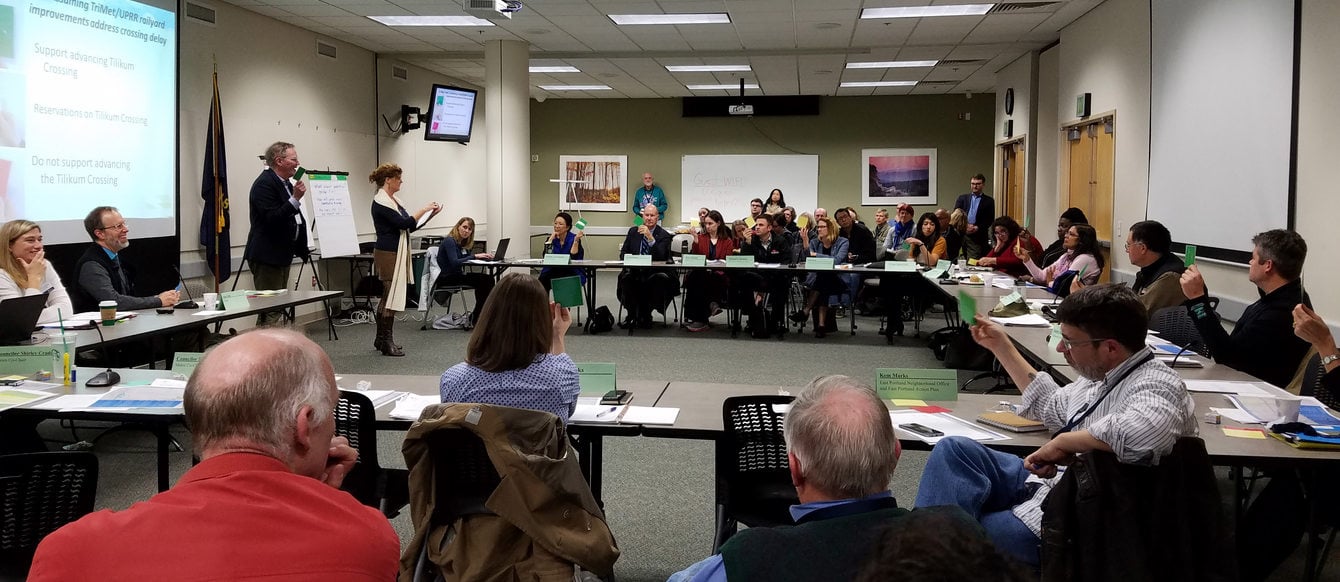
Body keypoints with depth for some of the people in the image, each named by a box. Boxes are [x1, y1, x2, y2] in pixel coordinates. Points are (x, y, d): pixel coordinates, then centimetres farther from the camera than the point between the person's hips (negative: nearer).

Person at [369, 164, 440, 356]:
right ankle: (387, 343, -3)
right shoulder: (380, 202, -14)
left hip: (397, 252, 10)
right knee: (391, 296, -8)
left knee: (388, 295, 14)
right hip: (388, 253, -10)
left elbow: (410, 226, 16)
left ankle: (381, 339, 22)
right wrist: (423, 210, -13)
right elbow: (403, 223, -21)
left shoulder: (393, 200, 16)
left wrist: (430, 214, 7)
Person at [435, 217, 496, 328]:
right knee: (483, 280, -24)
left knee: (488, 279, -14)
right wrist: (474, 256, -22)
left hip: (457, 275, 8)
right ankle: (475, 318, -19)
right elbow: (454, 263, -22)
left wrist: (485, 256, -9)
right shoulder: (449, 241, -12)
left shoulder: (465, 243, 14)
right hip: (446, 278, -8)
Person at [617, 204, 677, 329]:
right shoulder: (633, 232, 14)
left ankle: (645, 315, -14)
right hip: (634, 271, 2)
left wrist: (650, 237, -23)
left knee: (660, 279, -35)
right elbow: (623, 253, 14)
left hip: (654, 273, -2)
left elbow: (661, 257, -13)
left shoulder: (664, 235, 3)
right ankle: (632, 315, -14)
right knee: (625, 277, -31)